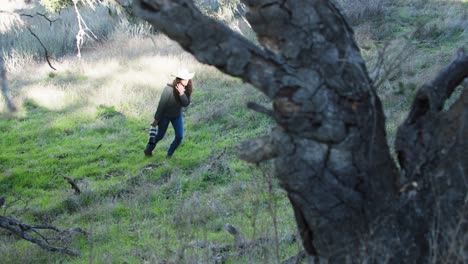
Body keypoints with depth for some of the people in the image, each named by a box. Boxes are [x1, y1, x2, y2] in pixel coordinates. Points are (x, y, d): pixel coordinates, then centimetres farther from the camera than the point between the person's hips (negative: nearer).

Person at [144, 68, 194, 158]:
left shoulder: (186, 90, -15)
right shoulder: (169, 89, -30)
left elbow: (186, 104, -25)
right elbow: (161, 105, -21)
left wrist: (181, 93, -41)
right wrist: (156, 119, -15)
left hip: (177, 116, 4)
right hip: (165, 115, -4)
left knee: (179, 136, -5)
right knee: (160, 136, 10)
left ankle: (169, 154, 16)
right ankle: (149, 149, 37)